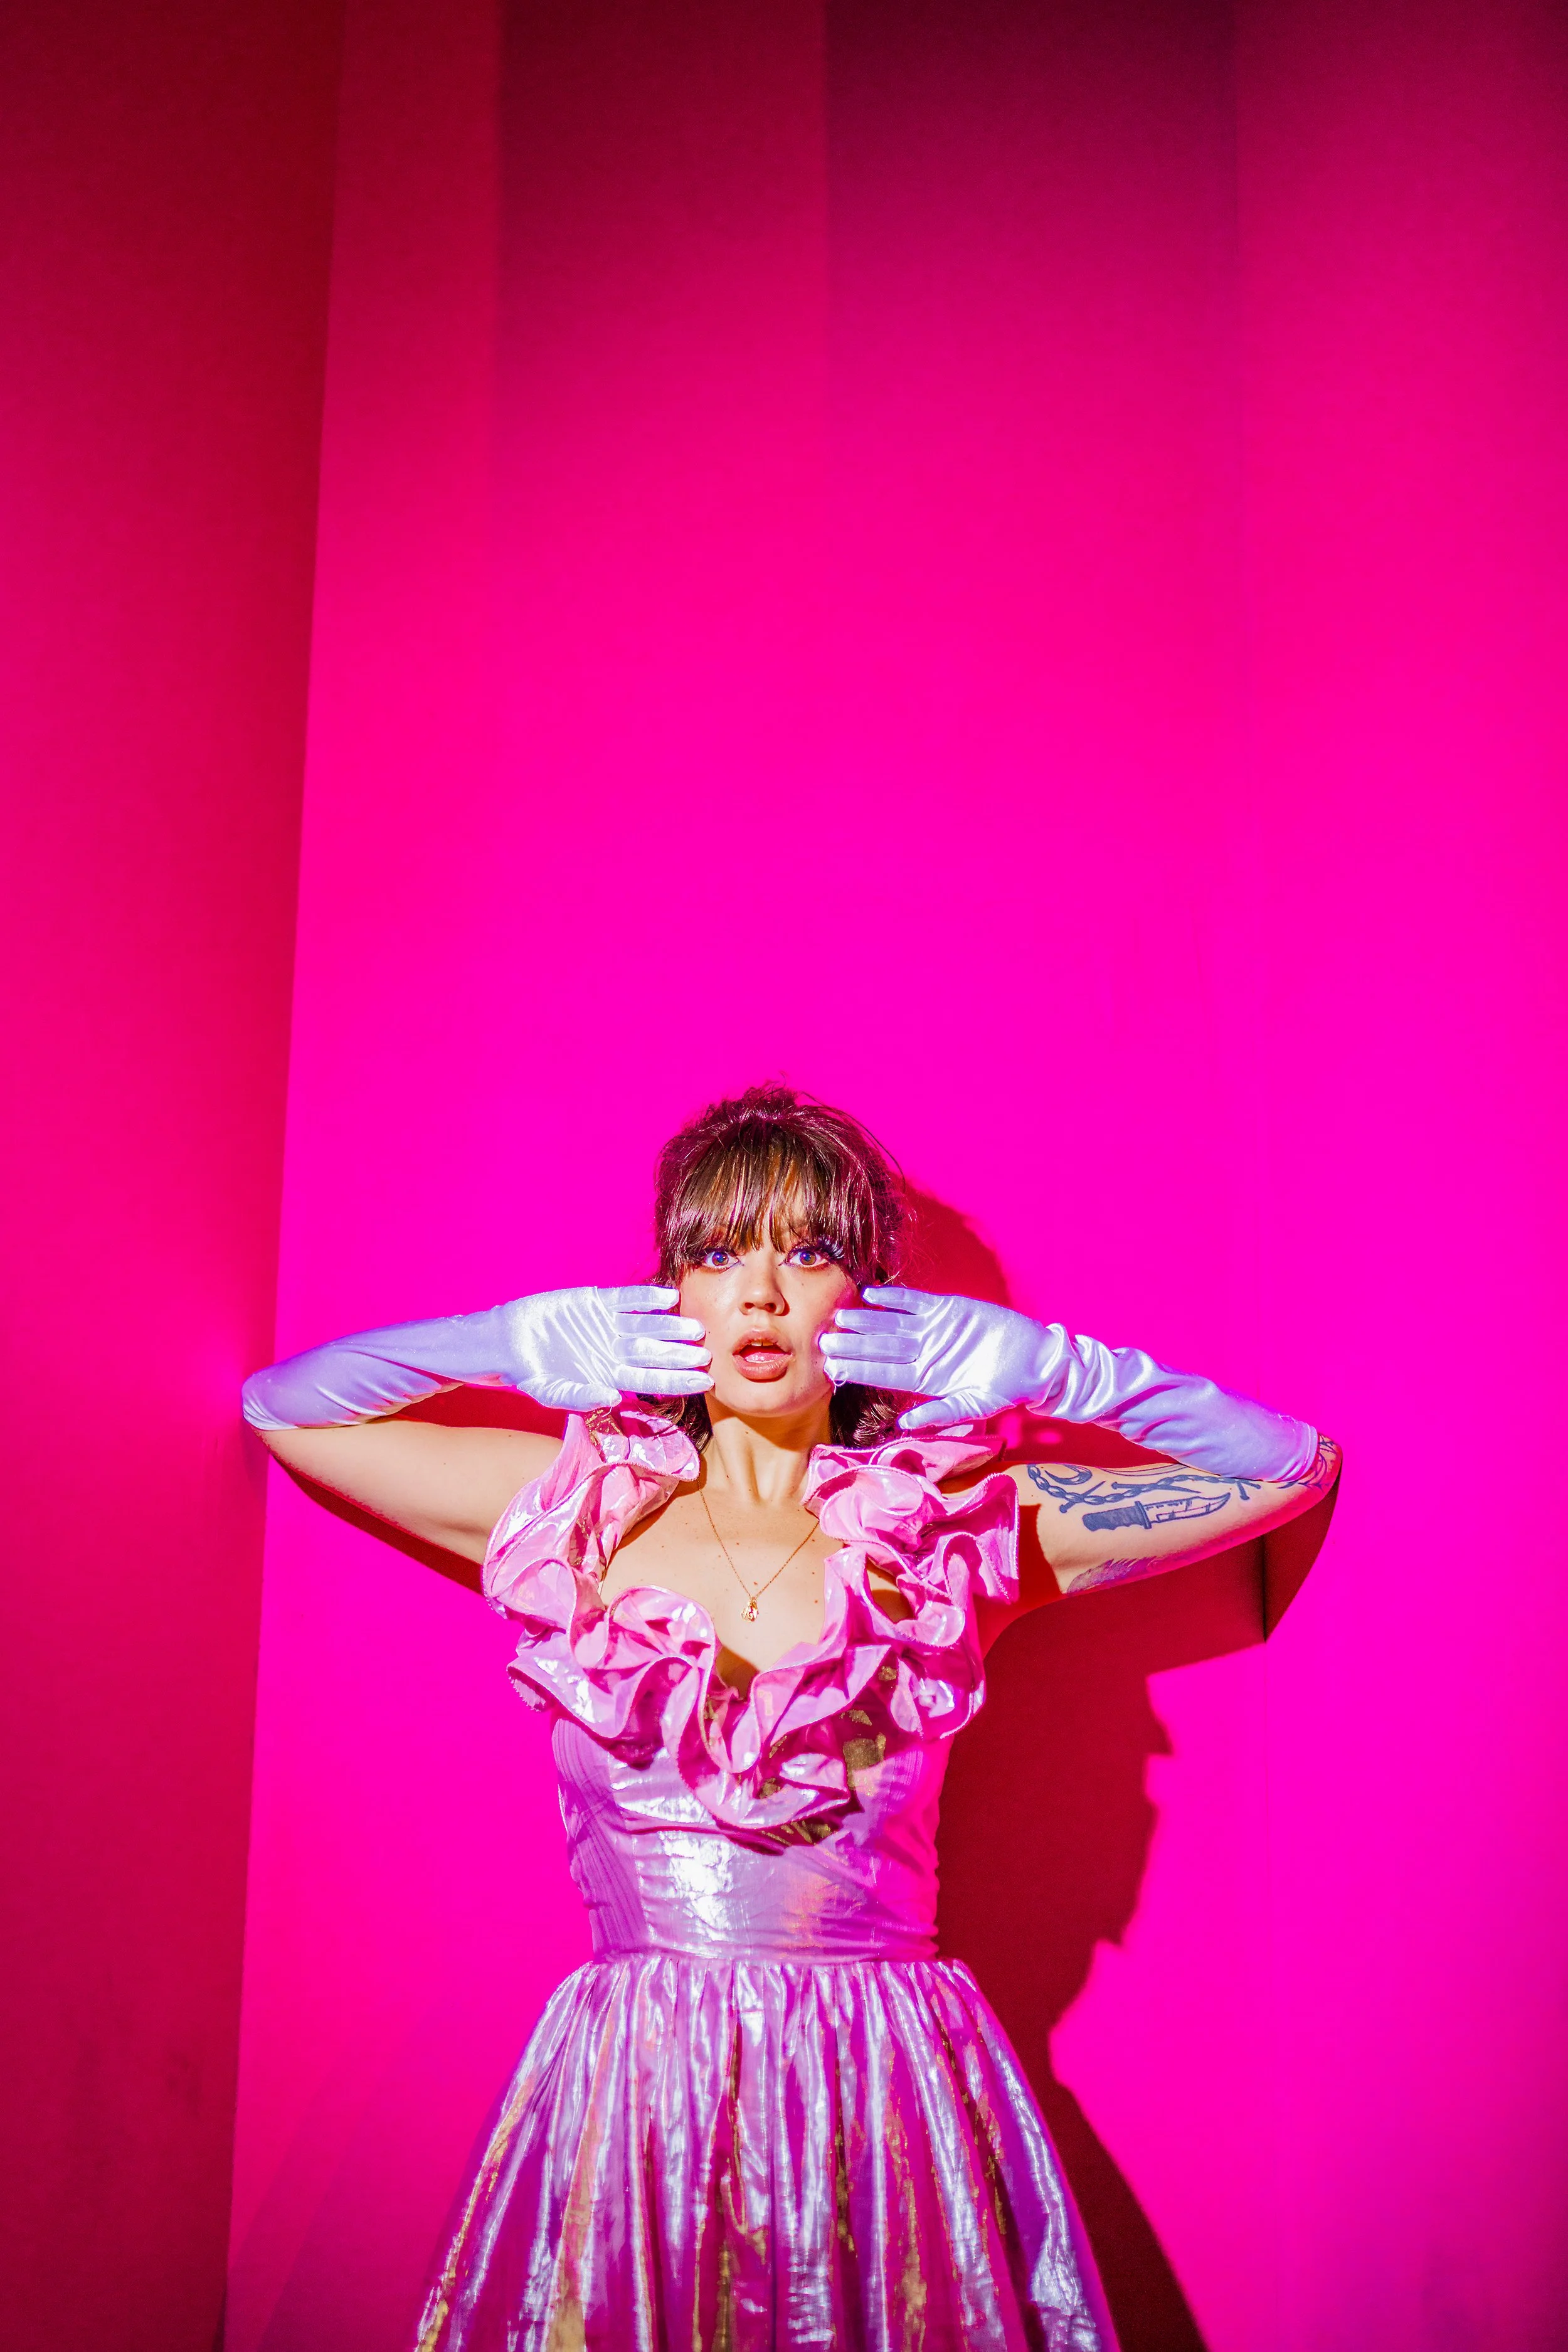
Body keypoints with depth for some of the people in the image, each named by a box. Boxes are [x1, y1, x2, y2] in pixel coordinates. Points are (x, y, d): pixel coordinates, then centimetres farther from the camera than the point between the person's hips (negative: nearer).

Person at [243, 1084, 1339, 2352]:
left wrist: (1028, 1364, 3)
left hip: (890, 2101, 0)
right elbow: (278, 1403, 15)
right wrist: (523, 1344, 4)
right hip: (626, 2103, 1)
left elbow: (1295, 1463, 10)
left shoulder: (956, 1519, 4)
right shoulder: (579, 1504, 7)